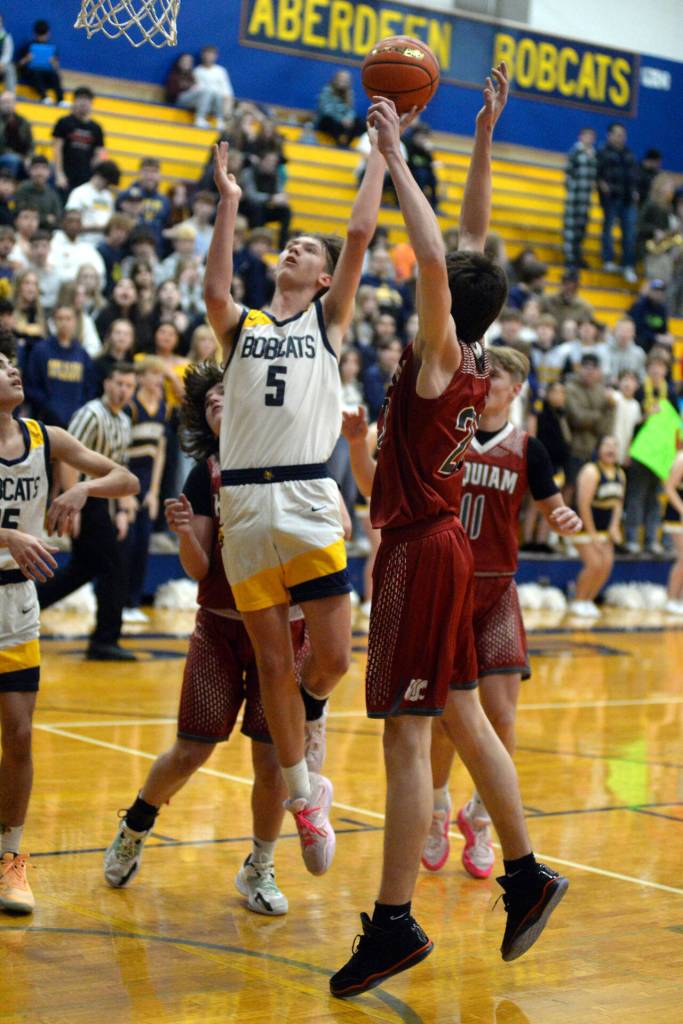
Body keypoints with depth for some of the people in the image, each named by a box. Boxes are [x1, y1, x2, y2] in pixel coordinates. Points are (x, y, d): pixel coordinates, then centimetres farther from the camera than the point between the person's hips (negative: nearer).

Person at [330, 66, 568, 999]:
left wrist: (397, 158, -23)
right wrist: (482, 139, 14)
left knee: (407, 740, -7)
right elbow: (472, 240, 14)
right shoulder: (476, 365, 6)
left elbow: (436, 258, -29)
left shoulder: (440, 359, -15)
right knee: (463, 720, 16)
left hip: (421, 554, -9)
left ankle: (394, 926, -3)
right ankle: (526, 876, 24)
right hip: (441, 547, 9)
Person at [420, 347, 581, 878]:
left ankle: (479, 816, 18)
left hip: (496, 593, 0)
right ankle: (437, 810, 28)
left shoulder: (526, 449, 1)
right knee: (441, 717, 1)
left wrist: (568, 518, -13)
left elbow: (553, 509, 10)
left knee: (501, 715, -7)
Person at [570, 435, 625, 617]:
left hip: (605, 528, 7)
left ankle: (588, 600, 14)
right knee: (594, 565, -14)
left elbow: (618, 502, 7)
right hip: (586, 526, -7)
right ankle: (577, 602, 4)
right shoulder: (591, 471, -18)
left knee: (607, 564, -3)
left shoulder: (620, 474, 5)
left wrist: (614, 527, -7)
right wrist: (592, 534, -19)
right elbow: (583, 505, -21)